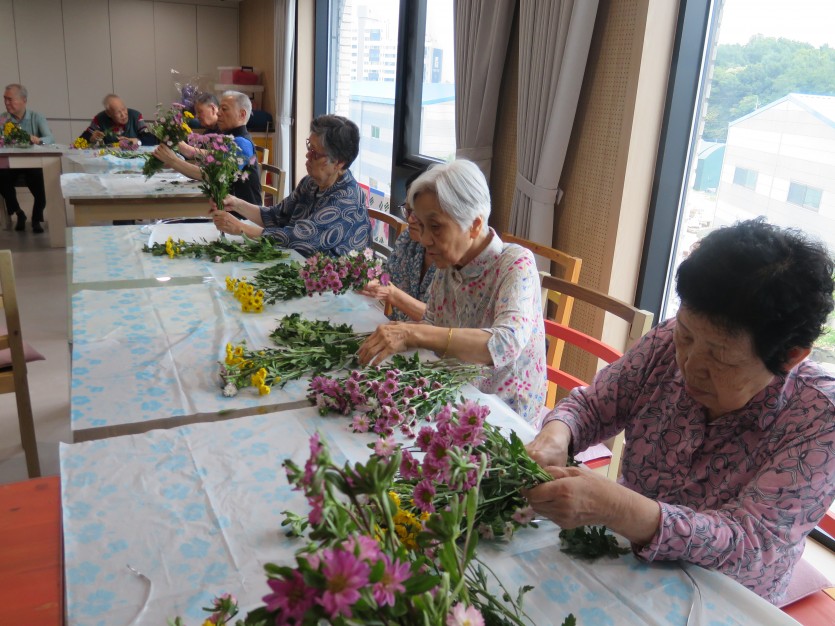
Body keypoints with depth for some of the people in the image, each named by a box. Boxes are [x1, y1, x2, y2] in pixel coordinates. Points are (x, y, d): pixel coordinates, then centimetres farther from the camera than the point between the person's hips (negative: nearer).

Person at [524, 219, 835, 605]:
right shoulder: (671, 342, -9)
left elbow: (749, 545, -24)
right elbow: (592, 405, 0)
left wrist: (614, 508, -38)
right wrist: (555, 436, -22)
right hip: (621, 562, 4)